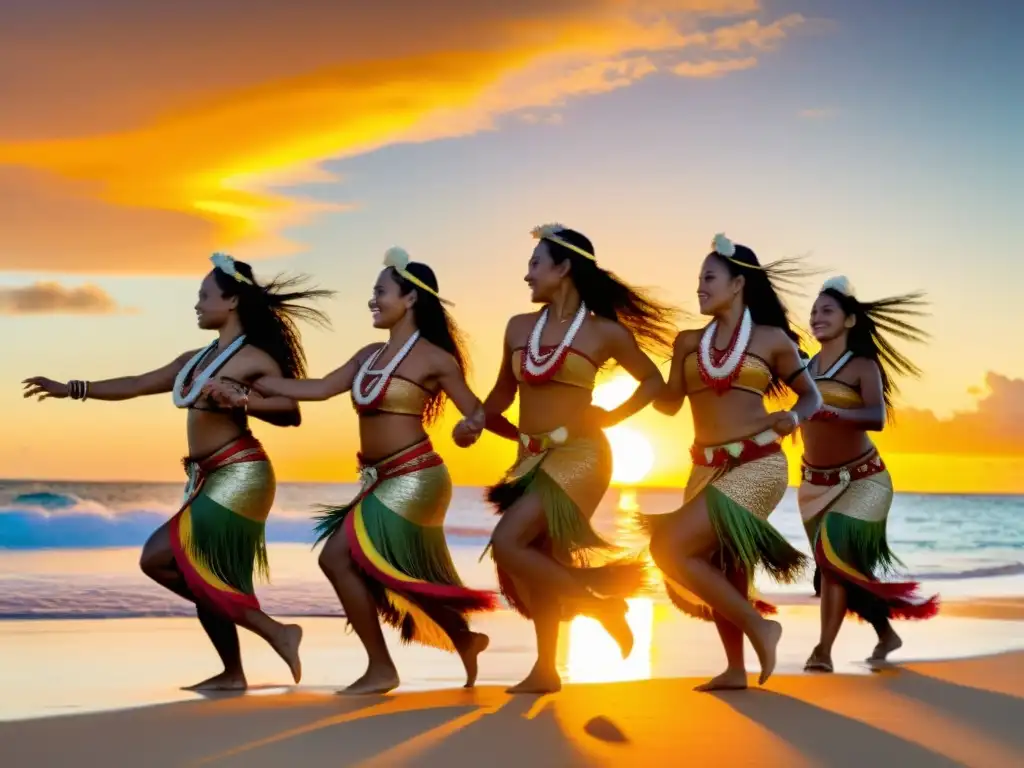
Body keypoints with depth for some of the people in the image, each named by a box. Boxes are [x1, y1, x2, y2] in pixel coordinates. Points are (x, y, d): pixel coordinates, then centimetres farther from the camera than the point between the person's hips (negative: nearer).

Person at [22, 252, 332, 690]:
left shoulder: (254, 359, -8)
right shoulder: (195, 360, 16)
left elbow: (291, 414, -15)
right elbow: (136, 385, 19)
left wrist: (238, 400, -27)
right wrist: (70, 389, 18)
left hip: (238, 477, -8)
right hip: (213, 481, 8)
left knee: (157, 559, -11)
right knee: (200, 575, 9)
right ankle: (232, 674, 19)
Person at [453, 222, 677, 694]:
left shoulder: (604, 332, -5)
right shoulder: (519, 328, 8)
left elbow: (654, 381, 7)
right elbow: (503, 393, 20)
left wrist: (612, 415, -3)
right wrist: (476, 423, 5)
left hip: (578, 455, -6)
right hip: (532, 458, 6)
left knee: (507, 543, -20)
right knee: (537, 559, 7)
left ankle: (598, 601, -4)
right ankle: (545, 669, 19)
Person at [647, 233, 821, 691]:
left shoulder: (772, 338, 2)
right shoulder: (691, 341, 11)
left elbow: (812, 396, 9)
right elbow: (669, 404, 9)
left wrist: (792, 417, -11)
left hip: (756, 465, -6)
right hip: (708, 468, 6)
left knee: (670, 549, -19)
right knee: (717, 569, 11)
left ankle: (758, 627, -7)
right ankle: (736, 670, 24)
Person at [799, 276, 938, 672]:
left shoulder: (863, 367, -12)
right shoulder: (804, 365, 2)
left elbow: (877, 417, -27)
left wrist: (828, 411, -42)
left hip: (862, 479, -5)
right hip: (815, 482, 5)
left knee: (836, 551, -20)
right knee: (843, 562, 11)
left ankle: (824, 650, -18)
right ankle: (886, 633, 31)